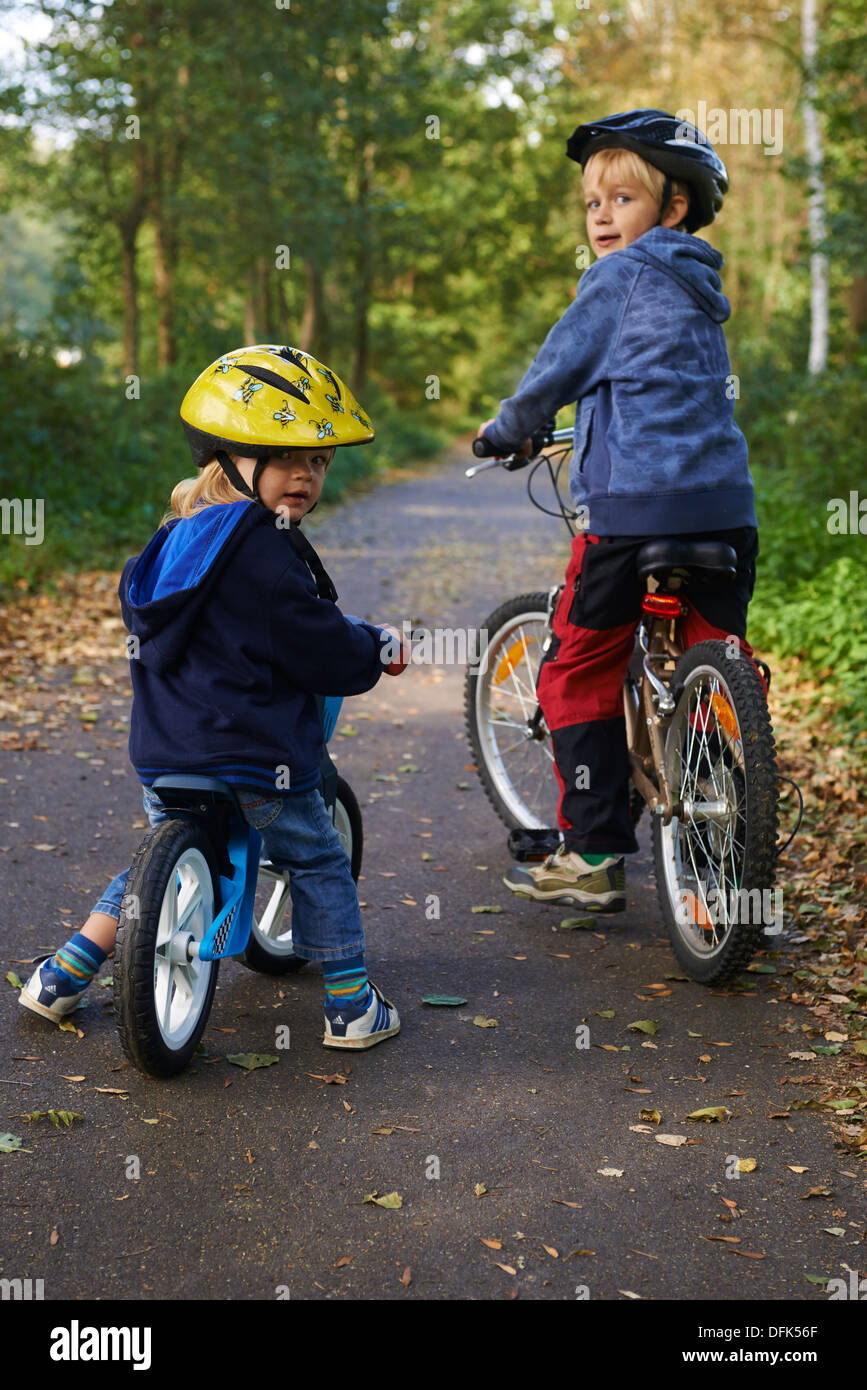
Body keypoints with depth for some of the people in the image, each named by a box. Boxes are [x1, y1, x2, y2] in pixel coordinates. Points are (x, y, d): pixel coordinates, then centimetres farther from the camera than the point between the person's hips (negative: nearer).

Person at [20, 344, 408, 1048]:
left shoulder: (178, 536, 10)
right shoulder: (263, 553, -19)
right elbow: (322, 652, -17)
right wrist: (379, 647, 4)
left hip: (161, 754, 8)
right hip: (255, 760, -7)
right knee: (319, 864, 12)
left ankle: (61, 978, 26)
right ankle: (351, 1005, 18)